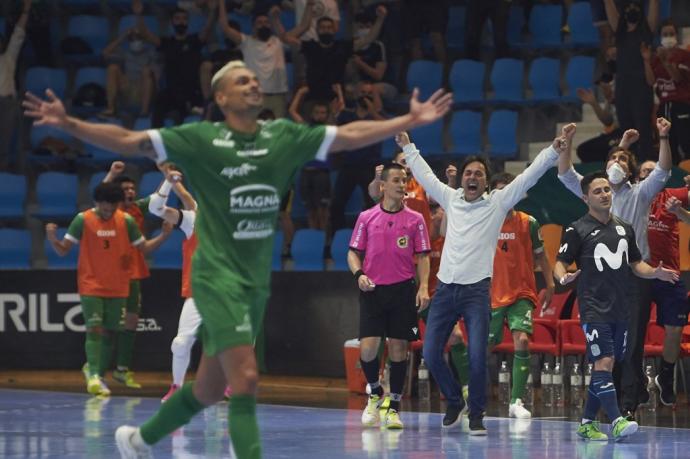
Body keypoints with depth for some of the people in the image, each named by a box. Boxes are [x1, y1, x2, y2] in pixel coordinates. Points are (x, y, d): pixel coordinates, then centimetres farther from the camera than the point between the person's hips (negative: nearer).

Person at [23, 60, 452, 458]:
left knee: (211, 387, 15)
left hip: (257, 280, 6)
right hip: (217, 275, -6)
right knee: (245, 377, -18)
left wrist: (411, 120, 2)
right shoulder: (200, 139, -7)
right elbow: (129, 141, -11)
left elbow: (350, 135, 6)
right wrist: (69, 125, -22)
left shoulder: (284, 136, 5)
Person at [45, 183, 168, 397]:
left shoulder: (126, 221, 0)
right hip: (91, 285, -3)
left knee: (109, 332, 9)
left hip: (117, 288, 3)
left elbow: (144, 247, 8)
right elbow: (63, 250, -6)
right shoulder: (83, 220, -7)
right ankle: (94, 376, -24)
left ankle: (96, 371, 24)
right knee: (94, 329, -16)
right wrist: (52, 239, -26)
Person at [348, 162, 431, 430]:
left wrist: (423, 287, -8)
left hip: (403, 289, 0)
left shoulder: (415, 219, 4)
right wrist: (359, 274, -10)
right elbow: (353, 252, 9)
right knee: (368, 347, -11)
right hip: (373, 289, 0)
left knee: (399, 347, -1)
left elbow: (423, 257, 4)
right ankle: (375, 393, 16)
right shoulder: (366, 218, 5)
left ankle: (394, 408, 9)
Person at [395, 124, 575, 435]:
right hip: (446, 289, 4)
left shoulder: (498, 203, 4)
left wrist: (554, 151, -8)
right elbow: (425, 174, 26)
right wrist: (407, 146, 33)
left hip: (476, 291, -4)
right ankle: (454, 402, 23)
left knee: (477, 356, -13)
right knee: (431, 354, 1)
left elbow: (529, 176, 0)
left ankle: (476, 415, 1)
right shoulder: (450, 199, 13)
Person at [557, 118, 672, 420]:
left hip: (635, 276, -2)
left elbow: (663, 171, -6)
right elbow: (565, 174, 9)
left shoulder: (640, 194, 8)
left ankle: (629, 403, -7)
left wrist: (663, 138, -19)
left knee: (632, 341, -7)